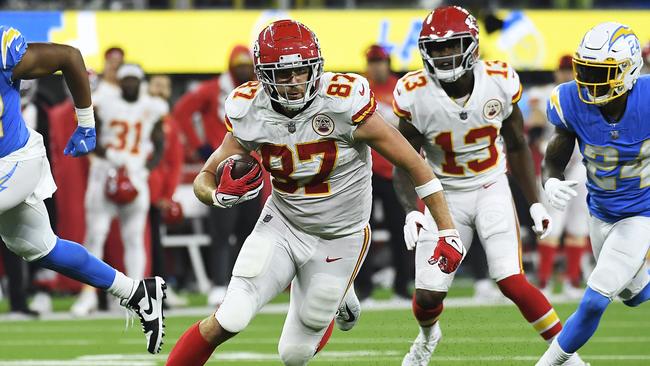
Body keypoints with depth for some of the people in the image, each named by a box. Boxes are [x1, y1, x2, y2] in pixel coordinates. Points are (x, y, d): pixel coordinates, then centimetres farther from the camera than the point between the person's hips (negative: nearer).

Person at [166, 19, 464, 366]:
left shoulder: (343, 104, -25)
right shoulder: (250, 113, -14)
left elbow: (413, 164, -17)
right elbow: (205, 178, -5)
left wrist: (447, 231, -16)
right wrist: (220, 195, -31)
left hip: (339, 239, -2)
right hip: (282, 225, 2)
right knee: (229, 320, -17)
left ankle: (338, 301, 39)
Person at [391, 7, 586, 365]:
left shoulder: (500, 81, -14)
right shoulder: (415, 95, -17)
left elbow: (517, 146, 2)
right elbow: (404, 162, -8)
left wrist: (535, 202, 3)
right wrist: (412, 211, -23)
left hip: (491, 189, 0)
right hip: (444, 196, 0)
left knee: (512, 282, -17)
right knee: (428, 293, -2)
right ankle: (427, 336, 35)